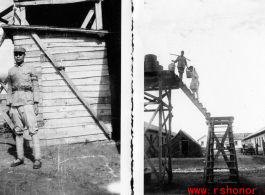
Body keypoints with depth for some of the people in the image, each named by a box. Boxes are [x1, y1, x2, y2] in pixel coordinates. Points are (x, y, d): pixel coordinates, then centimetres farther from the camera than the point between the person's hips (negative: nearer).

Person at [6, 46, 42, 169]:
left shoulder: (30, 68, 2)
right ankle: (20, 158, 14)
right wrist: (8, 106, 12)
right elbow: (9, 90, 17)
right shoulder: (11, 71, 14)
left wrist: (36, 103, -9)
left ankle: (37, 159, -11)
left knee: (32, 130, -10)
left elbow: (35, 87, -1)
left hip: (27, 102, -5)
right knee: (18, 131, 8)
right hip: (15, 103, 5)